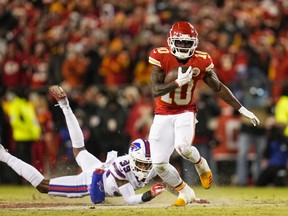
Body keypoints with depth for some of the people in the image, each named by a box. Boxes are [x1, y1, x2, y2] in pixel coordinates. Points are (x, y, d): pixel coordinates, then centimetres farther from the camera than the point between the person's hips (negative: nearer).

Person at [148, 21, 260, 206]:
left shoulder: (201, 61, -10)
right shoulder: (162, 57, -16)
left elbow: (218, 88, 2)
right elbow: (156, 91, -21)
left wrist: (243, 110, 3)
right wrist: (179, 82, -34)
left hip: (185, 113, -1)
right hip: (163, 115, 1)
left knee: (183, 147, -31)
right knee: (159, 164, -4)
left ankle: (200, 164, 5)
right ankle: (185, 192, 22)